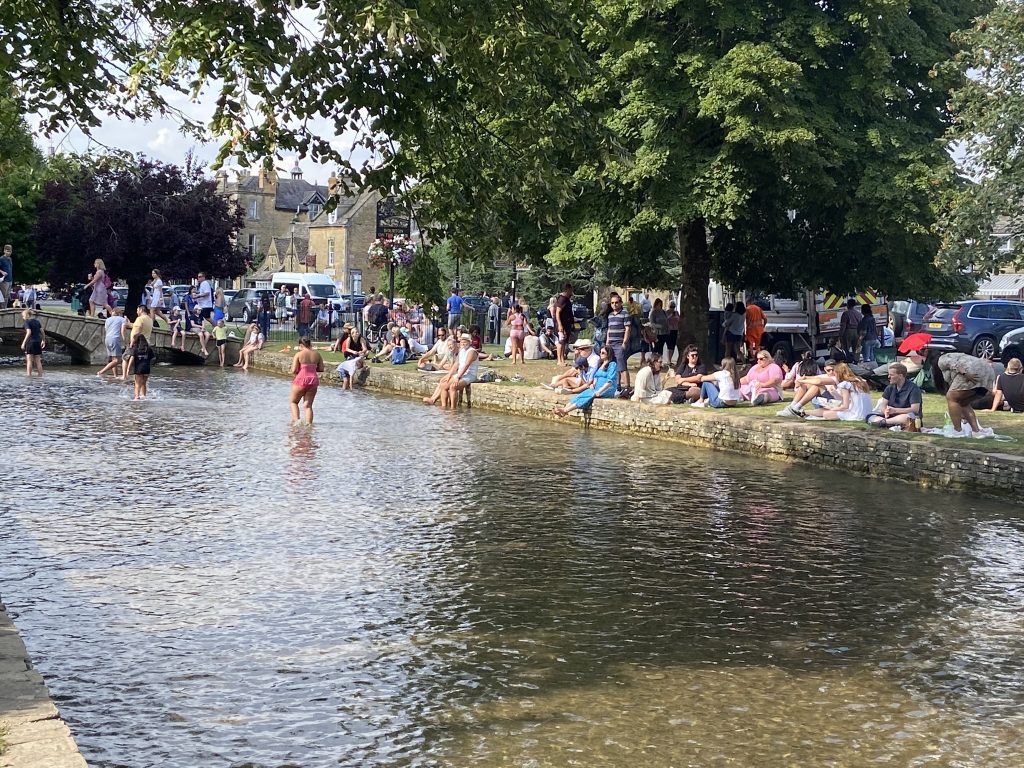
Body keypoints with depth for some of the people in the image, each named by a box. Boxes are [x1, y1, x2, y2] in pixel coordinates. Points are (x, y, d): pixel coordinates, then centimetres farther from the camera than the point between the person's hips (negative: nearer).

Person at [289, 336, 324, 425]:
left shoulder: (299, 354, -8)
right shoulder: (316, 354, 5)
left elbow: (294, 370, -12)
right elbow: (321, 369, 6)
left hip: (301, 380, -4)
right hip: (314, 380, 4)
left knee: (293, 401, 15)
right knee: (308, 405, 10)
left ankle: (296, 420, 0)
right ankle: (309, 423, 2)